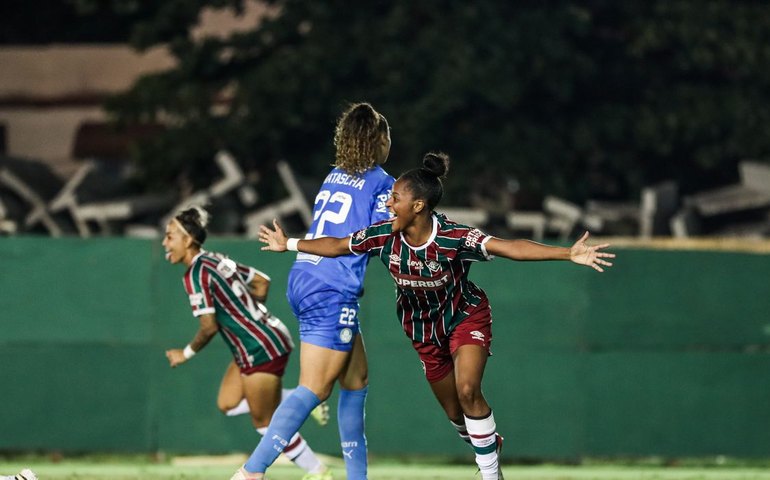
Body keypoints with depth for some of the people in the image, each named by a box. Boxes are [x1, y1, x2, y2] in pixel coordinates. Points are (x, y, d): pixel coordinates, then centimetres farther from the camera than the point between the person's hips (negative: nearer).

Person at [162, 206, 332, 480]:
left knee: (266, 423, 3)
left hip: (261, 349, -9)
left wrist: (186, 353, -3)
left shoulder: (196, 274, -17)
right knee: (227, 403, 14)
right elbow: (262, 281, 19)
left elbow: (209, 327, -19)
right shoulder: (218, 261, 10)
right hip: (268, 337, 9)